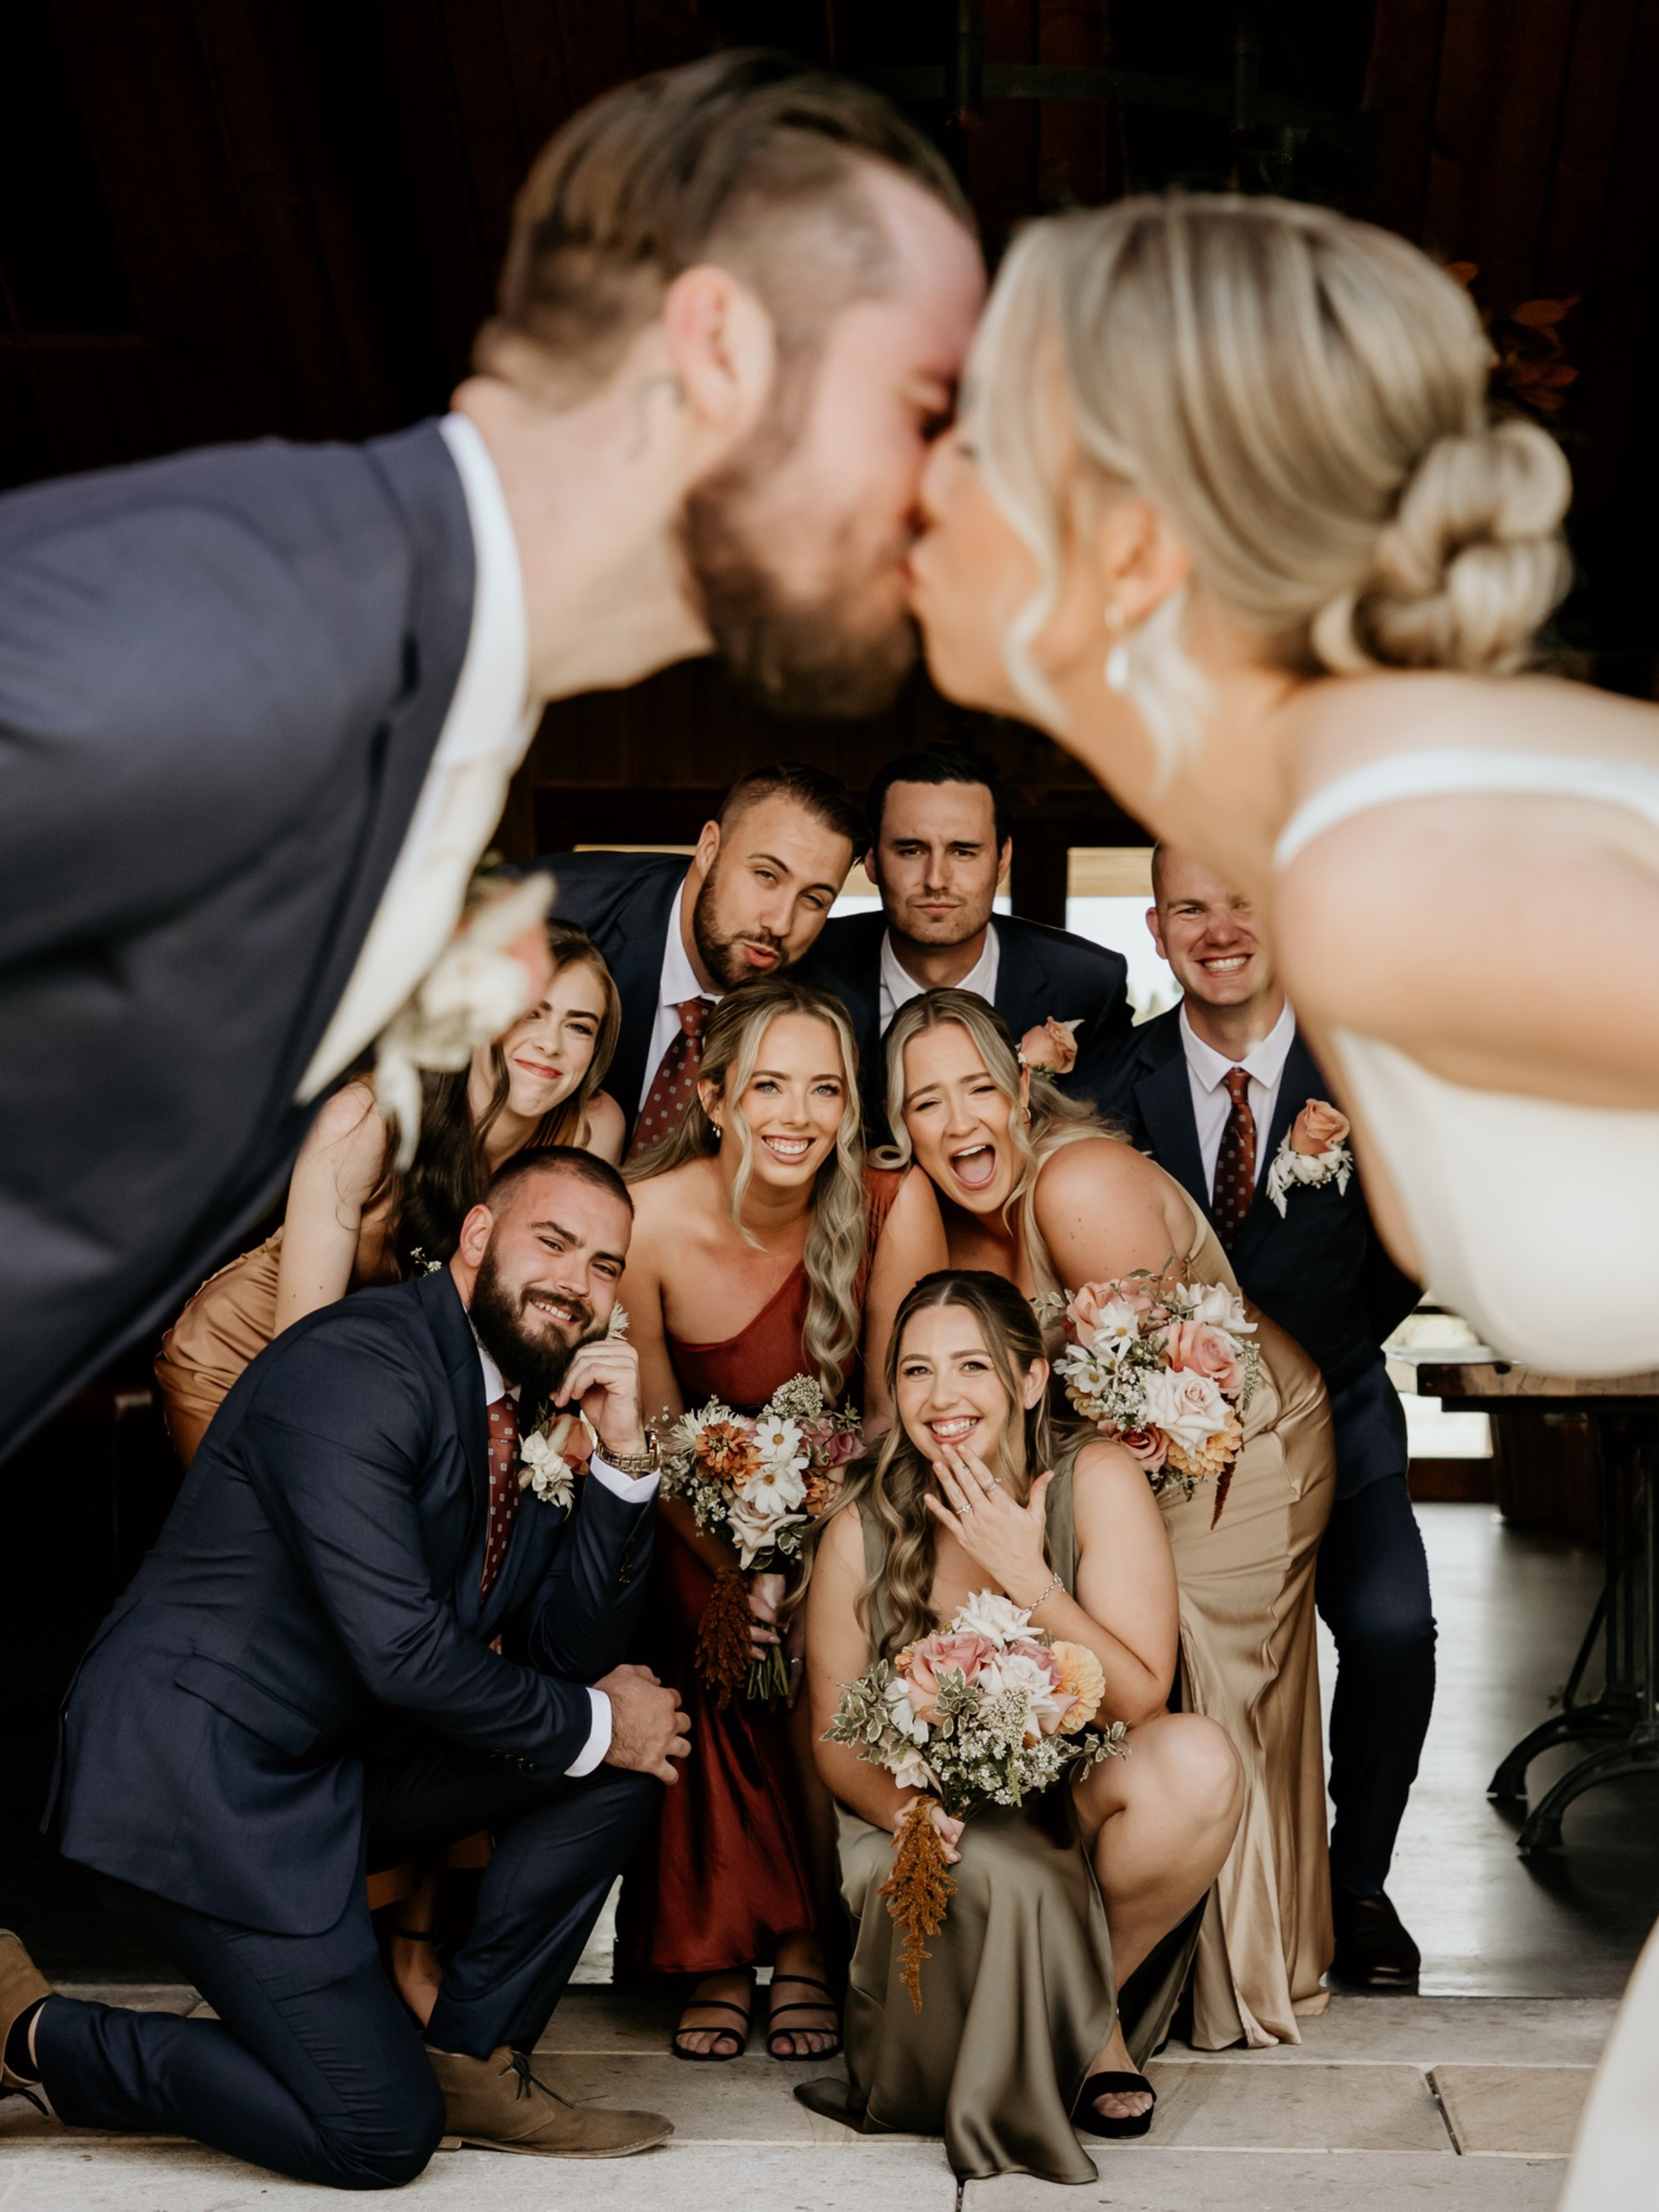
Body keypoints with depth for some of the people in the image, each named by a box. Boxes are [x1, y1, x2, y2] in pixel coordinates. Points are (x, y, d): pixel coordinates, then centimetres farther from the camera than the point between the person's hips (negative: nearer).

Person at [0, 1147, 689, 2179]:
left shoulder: (527, 1407, 7)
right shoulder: (355, 1366, -20)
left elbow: (574, 1650, 3)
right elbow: (401, 1651, -25)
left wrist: (623, 1455, -9)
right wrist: (591, 1726, -11)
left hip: (339, 1760, 9)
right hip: (195, 1775, -9)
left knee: (648, 1729, 1)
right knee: (384, 2137, -9)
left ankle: (474, 2056, 9)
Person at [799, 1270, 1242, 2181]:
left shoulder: (1095, 1480, -14)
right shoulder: (861, 1531, -10)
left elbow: (1142, 1702, -17)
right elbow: (837, 1737, 0)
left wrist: (1027, 1578, -28)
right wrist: (905, 1808, -23)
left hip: (1079, 1798, 1)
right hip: (940, 1830, -1)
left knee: (1199, 1760, -31)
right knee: (1006, 1881, -35)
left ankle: (1090, 1997, -4)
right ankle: (1091, 2036, 3)